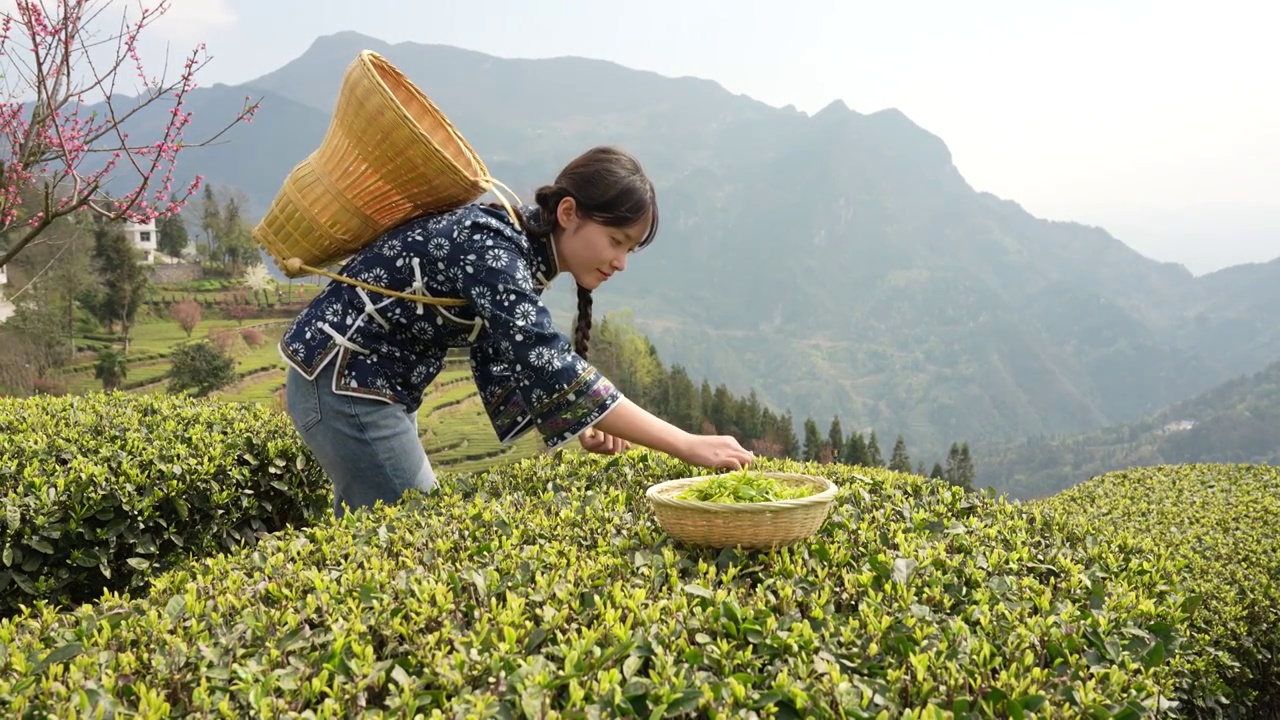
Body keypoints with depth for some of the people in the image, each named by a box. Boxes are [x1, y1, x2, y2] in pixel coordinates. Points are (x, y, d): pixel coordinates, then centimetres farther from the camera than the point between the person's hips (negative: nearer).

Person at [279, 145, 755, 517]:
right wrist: (686, 446, -37)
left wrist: (582, 426, -10)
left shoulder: (520, 249, 2)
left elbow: (510, 364, 6)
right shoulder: (489, 249, -27)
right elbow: (549, 367, -36)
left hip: (378, 387, 9)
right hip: (344, 383, -9)